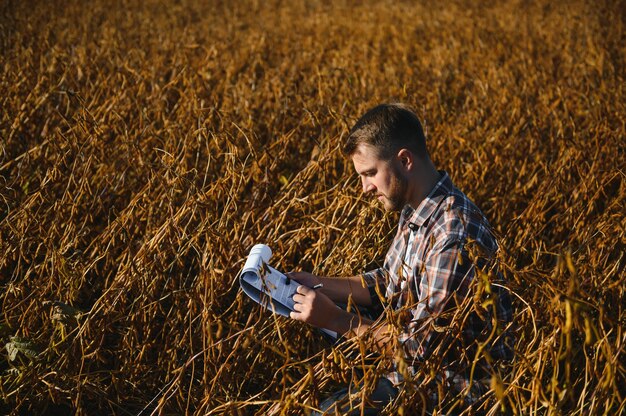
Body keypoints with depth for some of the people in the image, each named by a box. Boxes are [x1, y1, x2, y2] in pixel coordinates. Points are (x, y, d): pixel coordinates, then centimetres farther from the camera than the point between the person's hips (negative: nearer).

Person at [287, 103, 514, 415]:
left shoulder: (454, 235, -28)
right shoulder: (415, 209, 1)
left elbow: (420, 346, -25)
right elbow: (387, 283, 15)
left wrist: (335, 319, -20)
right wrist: (318, 285, 4)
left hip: (455, 388, -8)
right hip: (418, 367, 8)